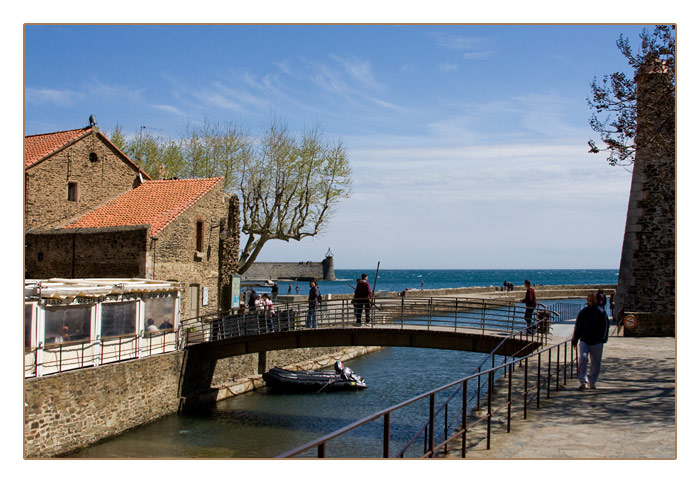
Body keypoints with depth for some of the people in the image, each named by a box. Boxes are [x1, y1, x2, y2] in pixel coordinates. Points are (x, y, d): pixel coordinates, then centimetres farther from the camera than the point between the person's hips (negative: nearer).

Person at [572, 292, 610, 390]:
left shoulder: (601, 313, 2)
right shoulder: (583, 312, 6)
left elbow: (605, 326, 5)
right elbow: (577, 327, 11)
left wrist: (603, 339, -5)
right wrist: (574, 340, 10)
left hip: (597, 342, 0)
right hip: (584, 341, 0)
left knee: (595, 363, 7)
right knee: (583, 359, -18)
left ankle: (592, 381, 24)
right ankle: (582, 381, -14)